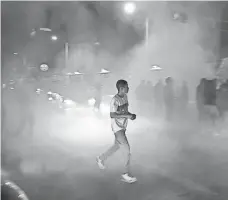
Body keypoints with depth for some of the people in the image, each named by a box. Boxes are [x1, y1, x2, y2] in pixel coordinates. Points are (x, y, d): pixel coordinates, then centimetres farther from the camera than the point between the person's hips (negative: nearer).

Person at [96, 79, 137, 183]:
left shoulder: (125, 97, 6)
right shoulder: (115, 100, -20)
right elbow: (112, 115, -24)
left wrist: (131, 115, -2)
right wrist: (127, 116, -25)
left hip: (123, 127, 9)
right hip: (117, 128, -9)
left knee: (116, 146, 21)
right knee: (126, 149, -7)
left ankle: (101, 158, 41)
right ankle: (127, 174, 4)